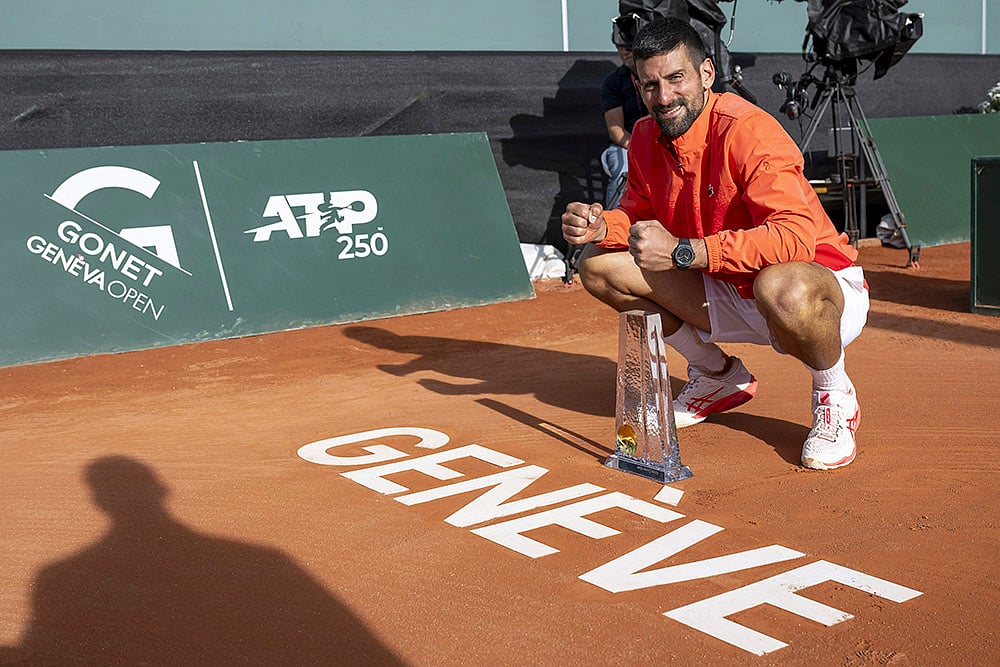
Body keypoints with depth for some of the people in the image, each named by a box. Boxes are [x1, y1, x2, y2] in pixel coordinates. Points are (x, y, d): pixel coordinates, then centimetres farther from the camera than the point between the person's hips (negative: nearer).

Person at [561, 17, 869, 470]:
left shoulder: (747, 131, -25)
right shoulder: (646, 137, -3)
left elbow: (796, 237, -36)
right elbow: (638, 214, 11)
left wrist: (683, 251, -38)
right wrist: (599, 225, -14)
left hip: (824, 288, -7)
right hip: (728, 294, 7)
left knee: (782, 287, -43)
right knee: (599, 265, -4)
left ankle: (835, 397, -6)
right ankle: (718, 376, 14)